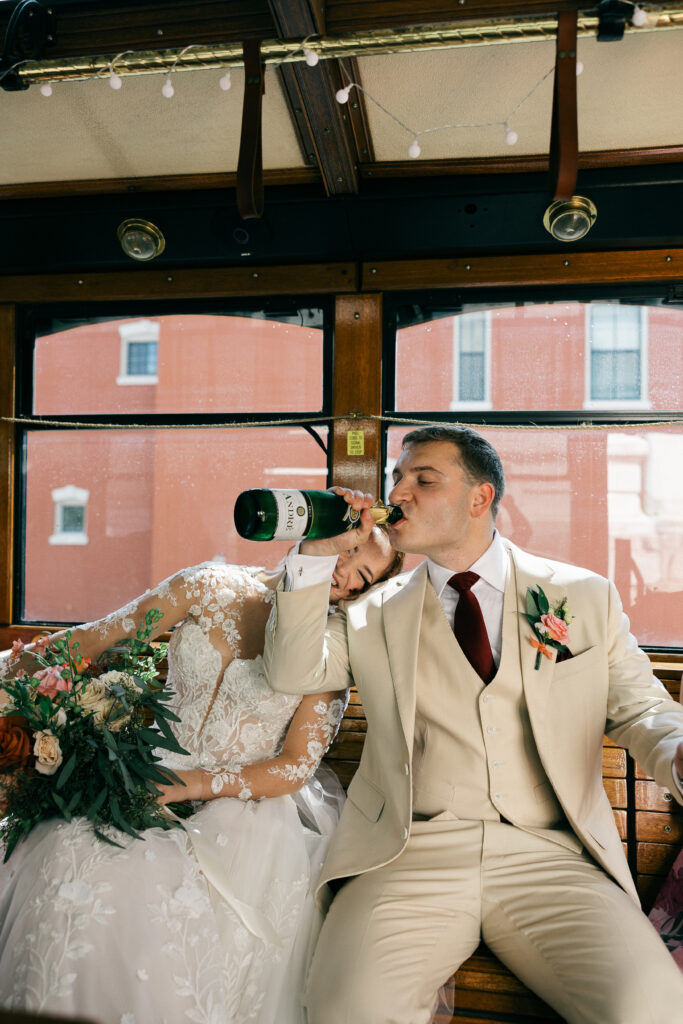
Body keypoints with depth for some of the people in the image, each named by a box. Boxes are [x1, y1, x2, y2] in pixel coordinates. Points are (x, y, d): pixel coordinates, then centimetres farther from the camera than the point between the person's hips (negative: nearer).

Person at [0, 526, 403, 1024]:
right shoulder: (213, 586, -4)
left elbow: (295, 768, -10)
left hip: (246, 798, -2)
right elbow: (96, 638, 1)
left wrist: (190, 786, -19)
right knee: (70, 847, -23)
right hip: (158, 773, 3)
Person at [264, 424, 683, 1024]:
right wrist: (317, 553, -2)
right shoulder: (375, 614, 12)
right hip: (409, 859, 0)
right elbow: (292, 672, 4)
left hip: (550, 858, 1)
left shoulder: (586, 596, 11)